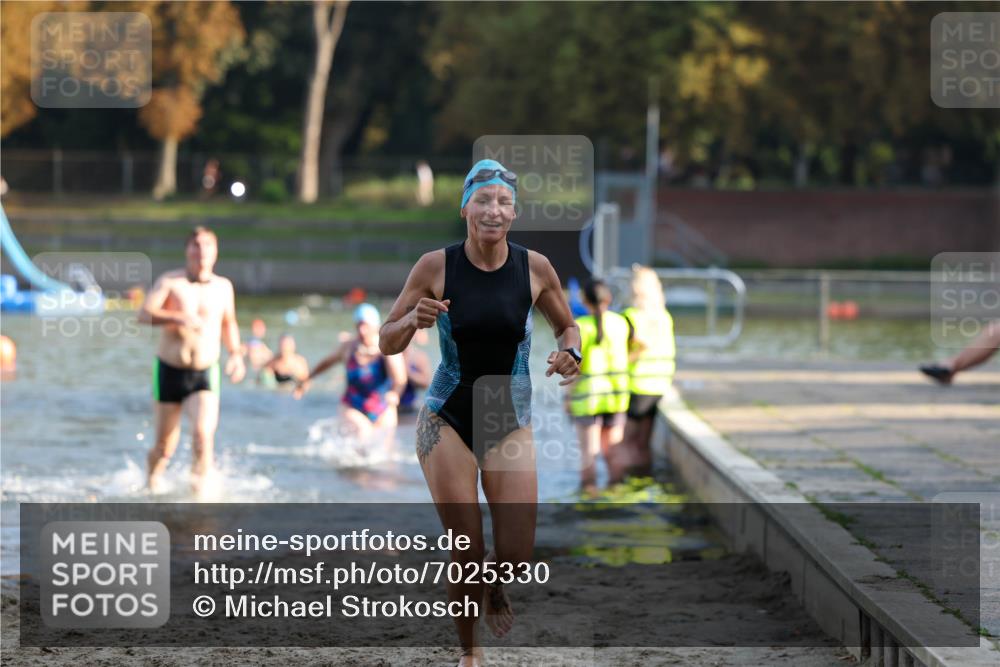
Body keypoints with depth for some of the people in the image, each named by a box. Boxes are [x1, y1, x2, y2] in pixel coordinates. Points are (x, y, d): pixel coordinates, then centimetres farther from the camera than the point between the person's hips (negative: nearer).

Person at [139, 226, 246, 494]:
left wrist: (236, 354, 8)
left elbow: (229, 323, 23)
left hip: (204, 374, 1)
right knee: (164, 447, 6)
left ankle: (202, 481, -4)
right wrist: (178, 319, -34)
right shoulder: (170, 281, -5)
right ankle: (151, 481, 35)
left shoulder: (223, 287, 5)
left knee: (203, 433, -24)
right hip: (170, 371, -1)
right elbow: (144, 314, -19)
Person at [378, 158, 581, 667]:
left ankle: (495, 586, 34)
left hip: (511, 423, 2)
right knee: (466, 554, -2)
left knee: (516, 556, -4)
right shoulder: (436, 267, -10)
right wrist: (413, 321, -24)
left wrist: (571, 352, -11)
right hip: (448, 421, -1)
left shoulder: (535, 268, -6)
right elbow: (387, 343, -3)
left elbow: (566, 327, 11)